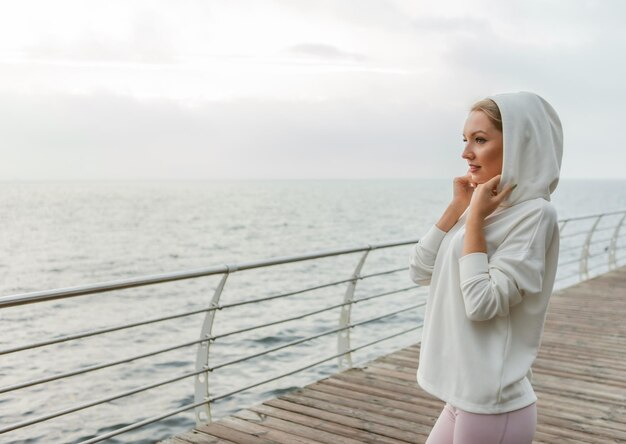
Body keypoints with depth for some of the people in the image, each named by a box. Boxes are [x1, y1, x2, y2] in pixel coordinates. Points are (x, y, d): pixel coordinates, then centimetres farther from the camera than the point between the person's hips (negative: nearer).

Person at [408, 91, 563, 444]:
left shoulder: (533, 214, -15)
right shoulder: (486, 207, 8)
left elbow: (481, 304, -22)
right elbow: (420, 272, 5)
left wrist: (475, 217, -17)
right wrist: (458, 206, 0)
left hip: (493, 404, -8)